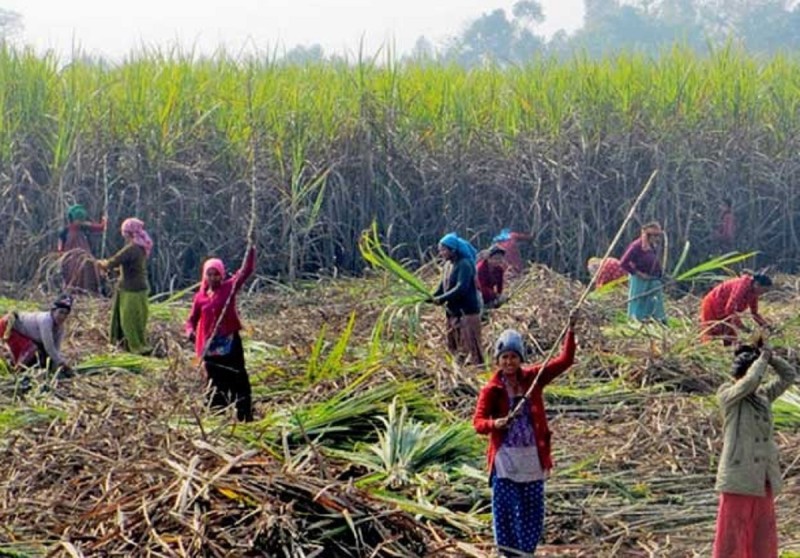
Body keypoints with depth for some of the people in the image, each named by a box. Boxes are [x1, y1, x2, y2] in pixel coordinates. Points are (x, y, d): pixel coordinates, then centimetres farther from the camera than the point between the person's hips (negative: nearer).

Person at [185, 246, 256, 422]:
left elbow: (246, 270, -10)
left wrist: (251, 249, -18)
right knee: (215, 382, 10)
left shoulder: (229, 288, -2)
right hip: (210, 345, 3)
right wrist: (190, 330, -9)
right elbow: (192, 318, 12)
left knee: (238, 379, -1)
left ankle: (245, 416, 2)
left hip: (230, 341, -3)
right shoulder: (200, 296, 4)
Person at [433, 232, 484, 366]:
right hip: (453, 312, 9)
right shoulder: (448, 264, 10)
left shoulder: (464, 265, -16)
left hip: (467, 311, -9)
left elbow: (461, 288, -25)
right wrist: (432, 297, -4)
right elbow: (443, 286, 12)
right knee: (453, 346, 14)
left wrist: (441, 299, -25)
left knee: (471, 346, -7)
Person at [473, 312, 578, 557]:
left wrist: (570, 331, -13)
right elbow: (478, 422, -11)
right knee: (506, 509, -1)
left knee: (533, 509, 10)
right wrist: (495, 423, -33)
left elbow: (564, 361, -2)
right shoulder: (491, 389, -7)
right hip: (505, 457, -3)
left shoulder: (532, 378, 1)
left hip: (532, 455, 3)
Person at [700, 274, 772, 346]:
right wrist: (743, 328, -36)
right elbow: (730, 309, -37)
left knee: (730, 340, 5)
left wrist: (766, 325, -7)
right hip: (712, 307, -9)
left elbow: (754, 313, 7)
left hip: (724, 310, 9)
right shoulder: (743, 285, -31)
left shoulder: (754, 292, -5)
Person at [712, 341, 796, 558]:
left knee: (763, 539, 13)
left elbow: (789, 376, 15)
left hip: (763, 481, 7)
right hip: (738, 480, -7)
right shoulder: (726, 394, -7)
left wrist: (771, 357, 3)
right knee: (731, 535, -4)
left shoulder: (763, 395, 12)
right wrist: (763, 359, -8)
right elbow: (751, 380, -23)